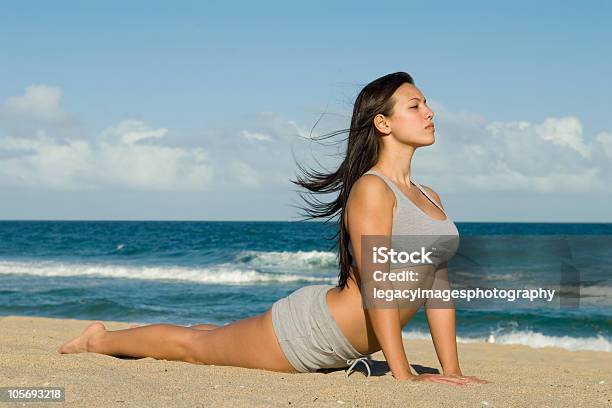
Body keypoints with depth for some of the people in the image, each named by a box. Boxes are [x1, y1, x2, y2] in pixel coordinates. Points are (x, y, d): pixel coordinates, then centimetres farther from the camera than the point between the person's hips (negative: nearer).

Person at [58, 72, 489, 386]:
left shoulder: (431, 198, 5)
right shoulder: (371, 189, -22)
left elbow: (438, 284, 5)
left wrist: (451, 370, -1)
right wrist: (403, 374, -30)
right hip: (307, 327, -8)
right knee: (193, 345, 14)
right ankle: (101, 339, 36)